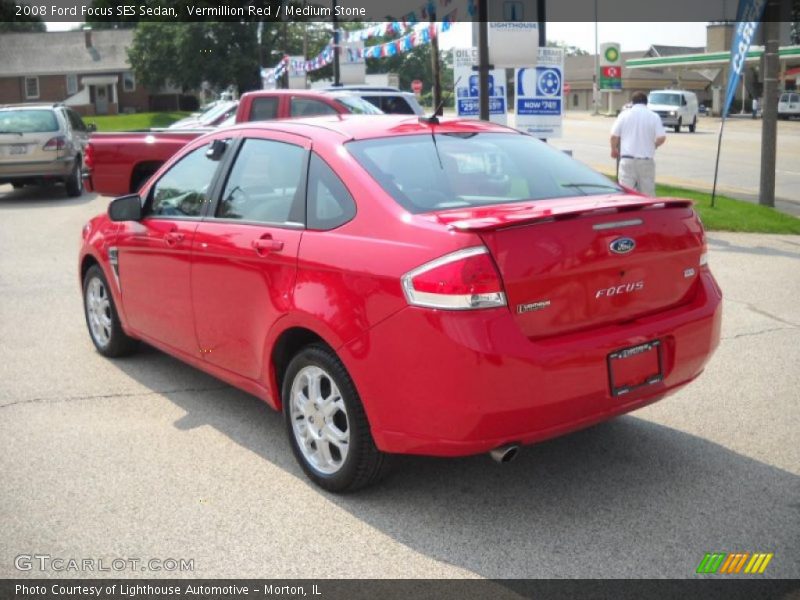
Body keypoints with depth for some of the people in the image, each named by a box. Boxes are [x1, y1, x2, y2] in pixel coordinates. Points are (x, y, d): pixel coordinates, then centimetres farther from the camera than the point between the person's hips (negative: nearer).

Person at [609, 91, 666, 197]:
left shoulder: (624, 114, 2)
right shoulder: (654, 116, 2)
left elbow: (614, 135, -2)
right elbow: (661, 138, -5)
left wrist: (614, 149, 16)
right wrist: (652, 146, 15)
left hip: (628, 159, -1)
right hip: (647, 159, 1)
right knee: (647, 194, 7)